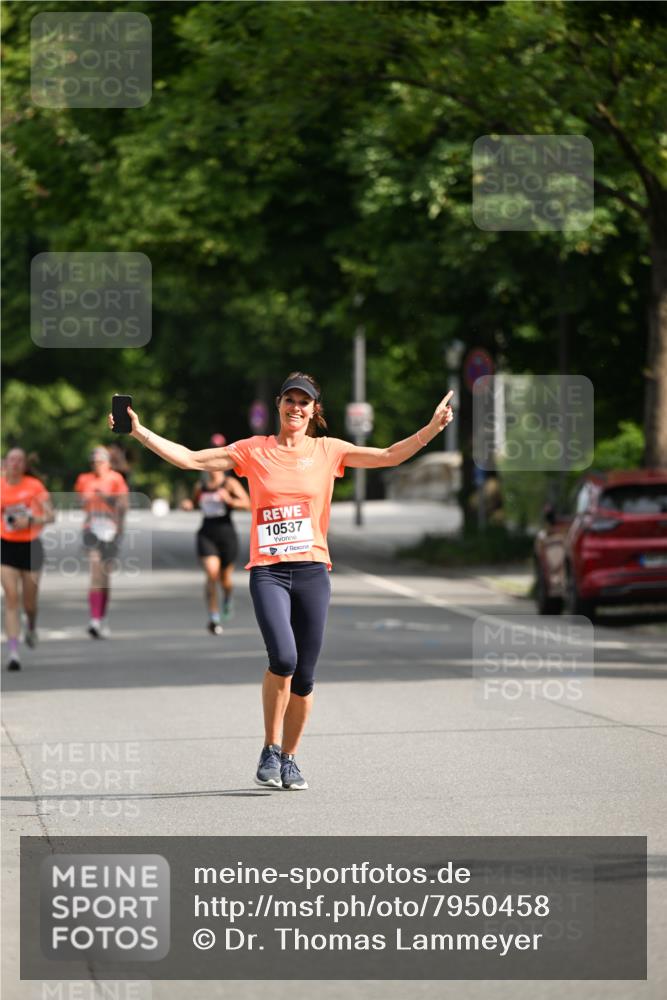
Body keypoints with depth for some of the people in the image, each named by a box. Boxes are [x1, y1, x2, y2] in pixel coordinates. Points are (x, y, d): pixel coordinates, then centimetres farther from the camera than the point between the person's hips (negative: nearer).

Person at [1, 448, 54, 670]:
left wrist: (30, 521, -22)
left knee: (29, 601, 9)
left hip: (30, 545, 0)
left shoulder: (35, 486, -5)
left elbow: (50, 516, -9)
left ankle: (31, 626, 46)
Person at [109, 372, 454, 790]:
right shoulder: (253, 450, 7)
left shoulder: (329, 451, 9)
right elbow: (190, 459, 5)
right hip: (267, 571, -2)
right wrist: (140, 432, -2)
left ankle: (289, 758, 20)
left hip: (312, 571, 2)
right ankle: (270, 750, -5)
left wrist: (432, 428, -6)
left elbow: (388, 456, 6)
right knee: (283, 657, -23)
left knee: (303, 675, 2)